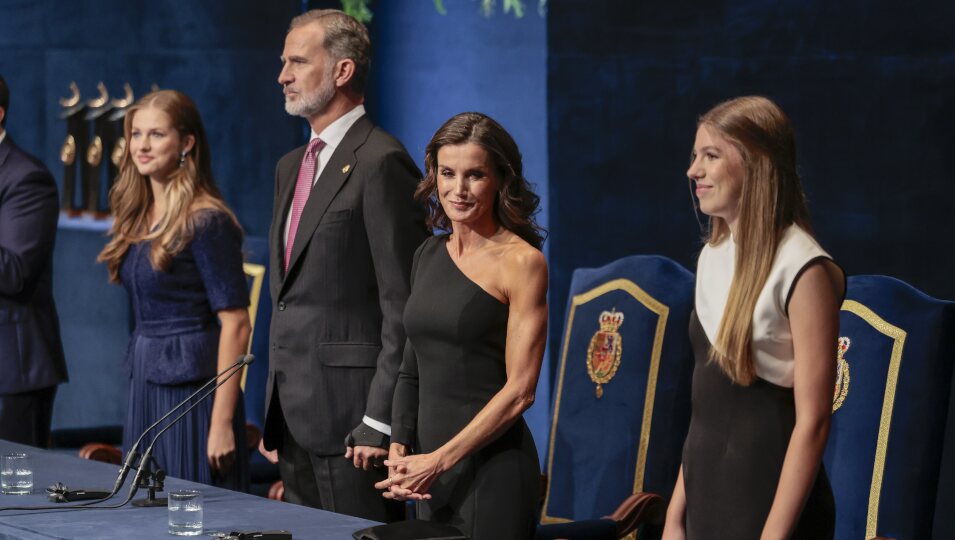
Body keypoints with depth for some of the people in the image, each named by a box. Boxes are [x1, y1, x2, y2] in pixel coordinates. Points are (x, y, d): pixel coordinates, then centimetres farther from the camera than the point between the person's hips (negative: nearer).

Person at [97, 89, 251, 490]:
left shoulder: (206, 221, -13)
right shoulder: (138, 216, 11)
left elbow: (236, 325, -16)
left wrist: (222, 423, -20)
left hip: (192, 389, -8)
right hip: (145, 388, 8)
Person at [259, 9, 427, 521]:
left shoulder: (380, 162, -11)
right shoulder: (292, 166, 17)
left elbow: (403, 305, -15)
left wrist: (380, 421, -18)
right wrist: (275, 411, 17)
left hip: (349, 414, -9)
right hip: (295, 415, 9)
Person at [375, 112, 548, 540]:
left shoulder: (521, 261, -9)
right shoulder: (429, 255, 11)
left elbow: (520, 389, -12)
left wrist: (439, 461, -14)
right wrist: (399, 450, 2)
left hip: (492, 468, -6)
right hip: (431, 471, 6)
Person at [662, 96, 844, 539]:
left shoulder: (804, 270, -15)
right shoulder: (713, 255, 8)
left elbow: (811, 421, -18)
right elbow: (708, 404, 11)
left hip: (768, 503, -7)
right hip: (707, 498, 7)